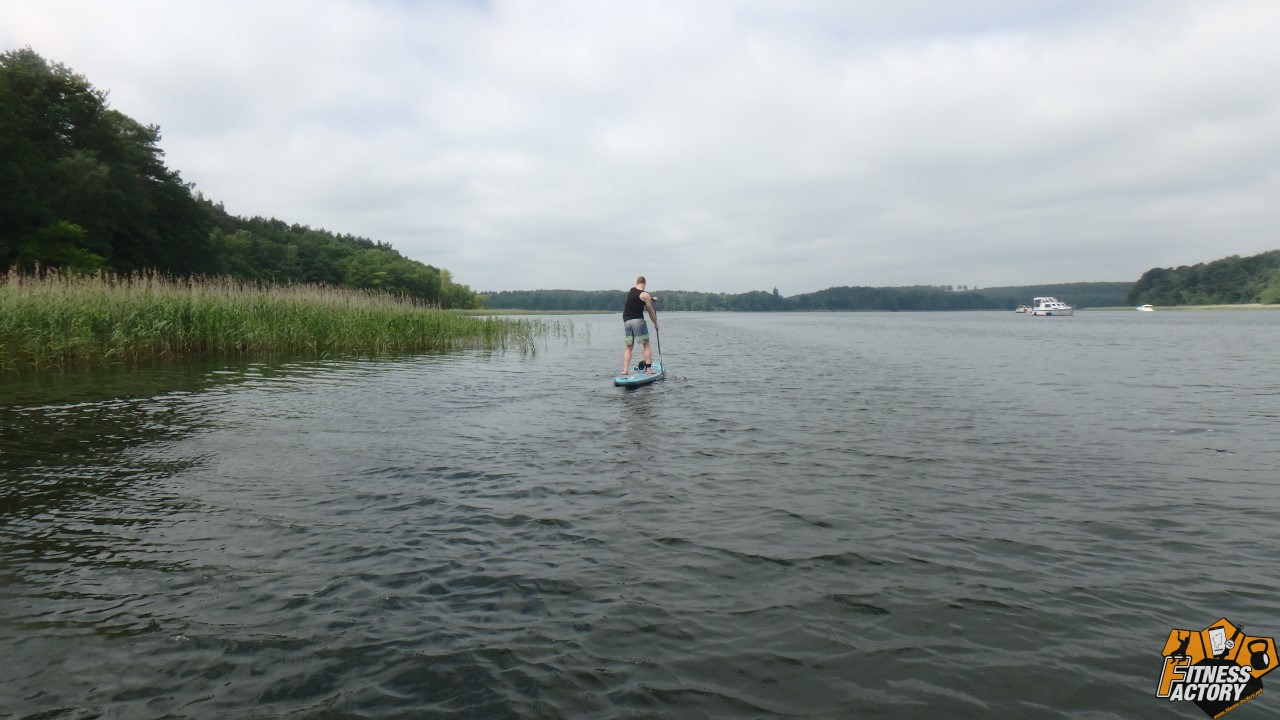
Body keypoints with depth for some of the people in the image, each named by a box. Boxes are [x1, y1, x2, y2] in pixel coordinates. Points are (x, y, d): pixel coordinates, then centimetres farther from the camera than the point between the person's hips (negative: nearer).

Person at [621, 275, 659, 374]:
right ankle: (649, 368, -2)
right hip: (638, 320, -6)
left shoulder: (630, 291, 12)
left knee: (629, 347, 10)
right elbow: (651, 312, -1)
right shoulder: (645, 295, -5)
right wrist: (656, 324, 11)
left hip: (626, 321, 6)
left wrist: (651, 298, 41)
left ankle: (625, 370, 0)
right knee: (646, 345, 3)